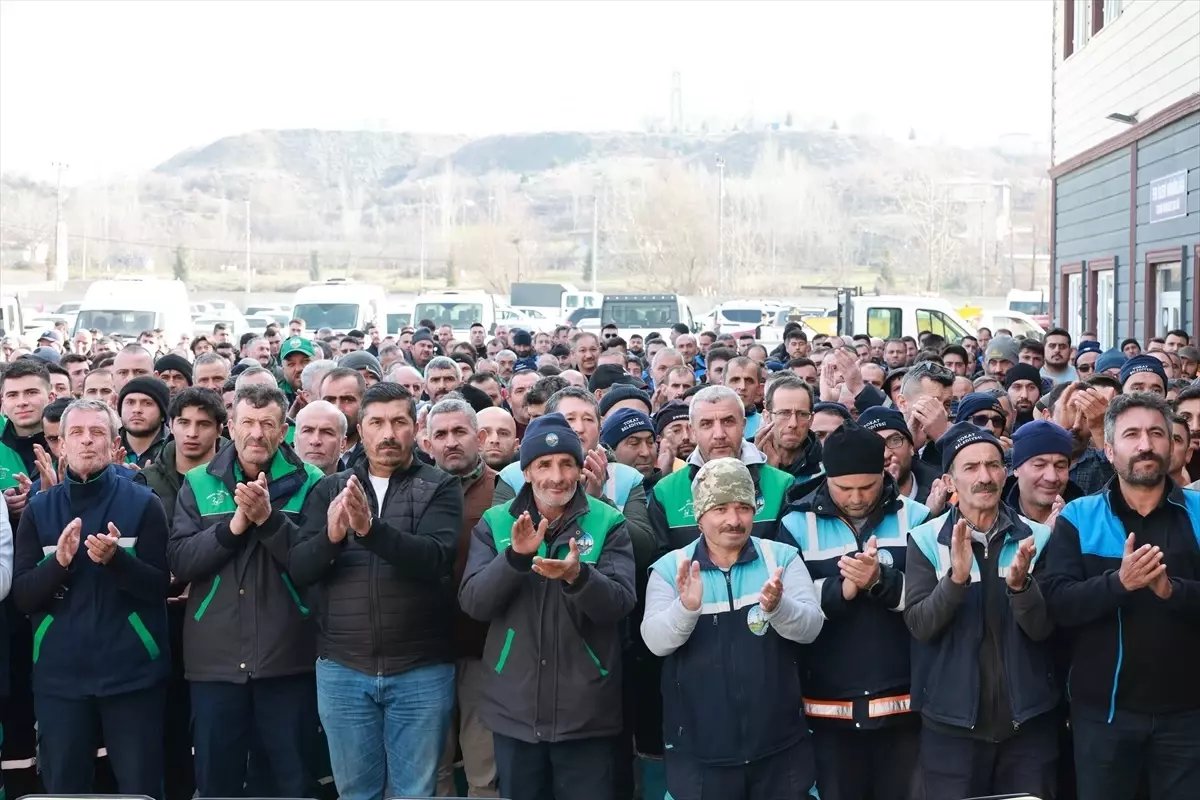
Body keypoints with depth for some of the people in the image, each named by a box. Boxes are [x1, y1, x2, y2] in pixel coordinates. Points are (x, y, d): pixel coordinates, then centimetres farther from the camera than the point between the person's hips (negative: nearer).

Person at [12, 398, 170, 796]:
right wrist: (59, 562, -17)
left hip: (132, 672, -2)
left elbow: (161, 587, -6)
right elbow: (21, 595, 2)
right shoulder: (39, 509, 6)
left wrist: (116, 559, -23)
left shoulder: (143, 503, -2)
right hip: (59, 674, 2)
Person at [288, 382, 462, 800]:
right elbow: (297, 568, -1)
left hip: (421, 671, -2)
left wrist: (371, 528, -30)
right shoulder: (330, 490, 9)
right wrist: (331, 536, -22)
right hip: (342, 669, 2)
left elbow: (435, 559, -16)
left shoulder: (440, 488, 1)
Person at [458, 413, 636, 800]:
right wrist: (516, 555, -23)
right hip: (514, 710, 2)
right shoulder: (495, 522, 2)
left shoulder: (608, 523, -3)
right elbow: (473, 603, -7)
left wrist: (577, 575, -33)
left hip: (586, 713, -2)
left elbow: (620, 602, -14)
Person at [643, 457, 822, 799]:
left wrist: (777, 606, -30)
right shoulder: (670, 568, -1)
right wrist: (686, 607, -32)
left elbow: (810, 626, -10)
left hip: (780, 744, 1)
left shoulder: (783, 557, 1)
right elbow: (656, 641, -12)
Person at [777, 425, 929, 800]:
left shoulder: (915, 518, 0)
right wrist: (844, 587, -20)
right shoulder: (798, 524, 0)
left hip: (903, 702, 0)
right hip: (829, 707, 0)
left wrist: (879, 580, -23)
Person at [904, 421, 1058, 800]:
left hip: (1028, 720, 1)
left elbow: (1043, 629, -7)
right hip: (951, 722, -1)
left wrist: (1020, 584, -26)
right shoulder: (926, 539, -4)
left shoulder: (1036, 537, -1)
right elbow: (920, 626, -12)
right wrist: (956, 577, -28)